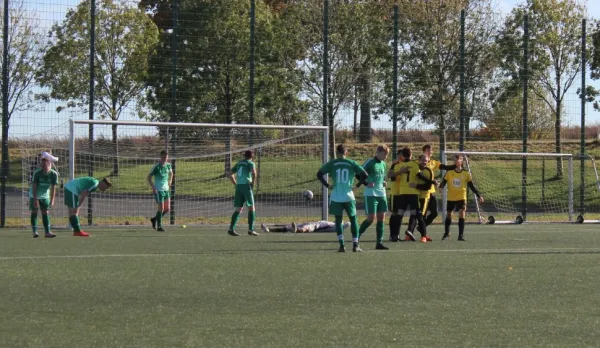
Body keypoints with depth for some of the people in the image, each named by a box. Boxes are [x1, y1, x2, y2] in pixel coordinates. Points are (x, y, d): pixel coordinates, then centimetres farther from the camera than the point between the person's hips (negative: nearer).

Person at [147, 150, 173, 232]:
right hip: (158, 190, -6)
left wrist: (170, 181, 15)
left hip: (166, 189, 6)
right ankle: (159, 226, 4)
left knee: (167, 209, 6)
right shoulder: (156, 167, -13)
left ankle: (155, 219, 27)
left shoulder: (168, 165, 5)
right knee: (161, 208, -8)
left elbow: (171, 173, 28)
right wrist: (153, 188, -16)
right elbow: (148, 177, -9)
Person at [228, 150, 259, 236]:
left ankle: (231, 229, -8)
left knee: (238, 209, 4)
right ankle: (250, 229, 0)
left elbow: (230, 175, 21)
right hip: (247, 186, -5)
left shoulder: (238, 163, 19)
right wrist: (253, 184, -8)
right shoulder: (250, 163, 0)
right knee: (251, 208, 4)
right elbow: (254, 173, -19)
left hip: (238, 187, 5)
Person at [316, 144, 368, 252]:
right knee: (353, 220, 10)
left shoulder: (332, 164, 0)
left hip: (336, 197, 0)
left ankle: (341, 245, -2)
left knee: (338, 220, 8)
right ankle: (355, 245, 5)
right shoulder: (352, 163, 0)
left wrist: (327, 185, 2)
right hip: (349, 196, 0)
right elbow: (364, 174, -3)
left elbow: (319, 174, -5)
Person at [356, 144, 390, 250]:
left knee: (381, 218, 3)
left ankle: (379, 242, 6)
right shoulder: (370, 162, -9)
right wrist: (366, 183, -18)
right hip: (371, 194, -7)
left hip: (382, 194, 7)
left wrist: (384, 182, 8)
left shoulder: (383, 164, 14)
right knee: (371, 218, -10)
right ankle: (357, 236, 8)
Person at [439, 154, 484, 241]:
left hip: (462, 198, -1)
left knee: (462, 214, -16)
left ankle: (461, 235, -11)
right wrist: (440, 187, -29)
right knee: (448, 215, 10)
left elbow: (472, 187, 2)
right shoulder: (449, 173, -2)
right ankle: (446, 234, 29)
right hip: (451, 198, 1)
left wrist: (479, 196, -4)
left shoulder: (466, 174, -2)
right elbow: (443, 182, -6)